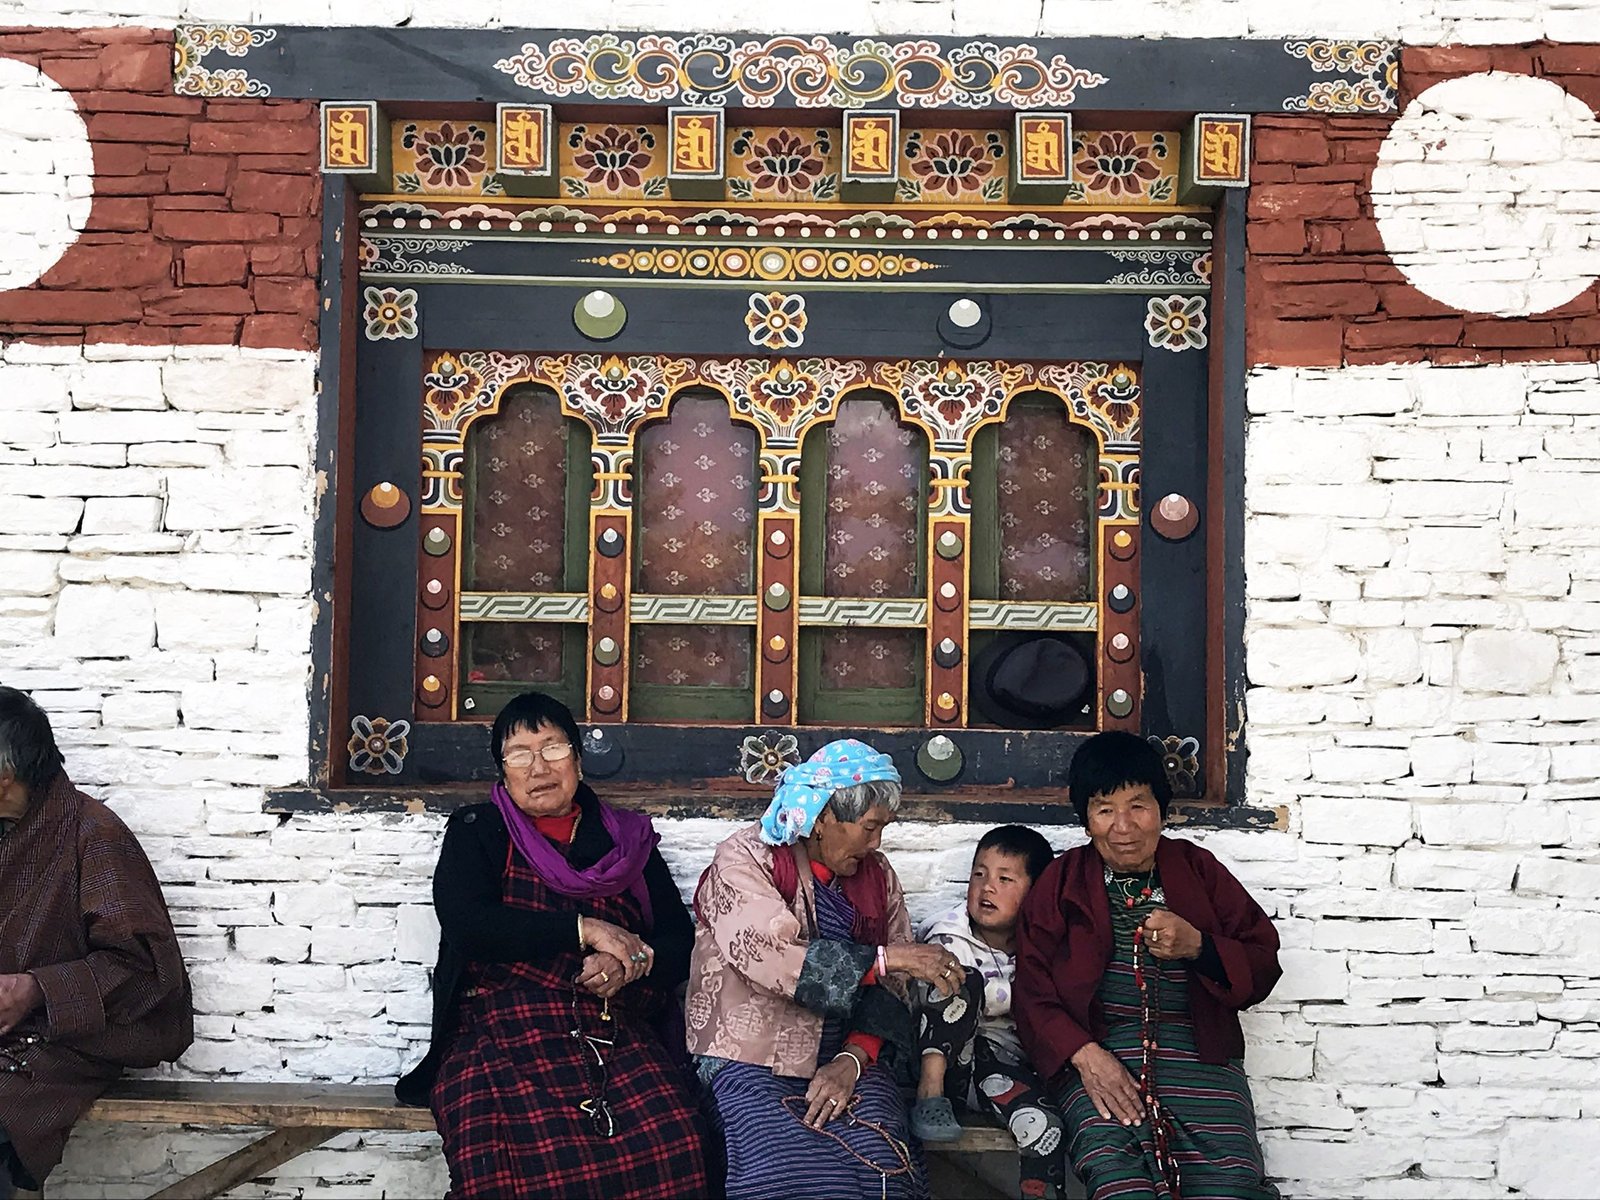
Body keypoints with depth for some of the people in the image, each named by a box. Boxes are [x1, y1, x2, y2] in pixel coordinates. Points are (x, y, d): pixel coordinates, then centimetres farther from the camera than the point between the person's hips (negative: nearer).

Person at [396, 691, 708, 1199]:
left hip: (616, 1036, 2)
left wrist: (628, 966, -6)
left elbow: (680, 942, 16)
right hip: (502, 1031, -2)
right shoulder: (476, 831, 16)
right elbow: (466, 922, -2)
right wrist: (583, 928, -8)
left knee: (669, 1143, -29)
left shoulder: (628, 841, 21)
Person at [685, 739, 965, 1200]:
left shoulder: (877, 875, 12)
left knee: (879, 1160, -25)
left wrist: (852, 1060, -10)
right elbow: (775, 960, -20)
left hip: (848, 1059, 4)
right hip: (752, 1060, -4)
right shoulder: (744, 861, -5)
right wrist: (886, 957, -20)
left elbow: (889, 989, 7)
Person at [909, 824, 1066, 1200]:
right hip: (948, 1059, -1)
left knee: (1044, 1125, -29)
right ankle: (930, 1095, -23)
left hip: (1006, 1066, 2)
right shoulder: (947, 937, -2)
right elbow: (954, 994, -18)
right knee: (963, 980, -27)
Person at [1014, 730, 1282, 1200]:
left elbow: (1263, 966, 15)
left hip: (1197, 1052, 1)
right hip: (1097, 1052, -1)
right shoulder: (1061, 883, 15)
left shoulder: (1199, 870, 18)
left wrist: (1198, 946, -4)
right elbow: (1032, 993, 6)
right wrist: (1084, 1055, -11)